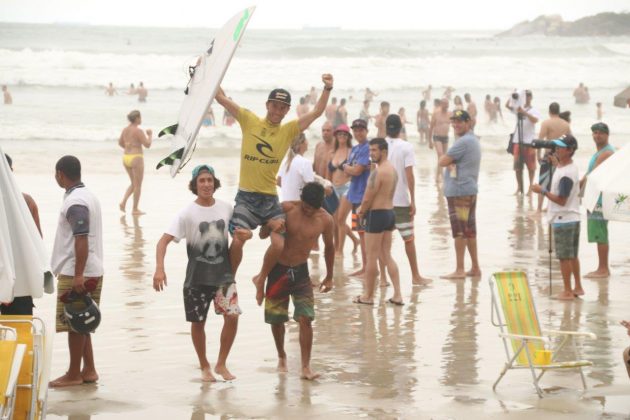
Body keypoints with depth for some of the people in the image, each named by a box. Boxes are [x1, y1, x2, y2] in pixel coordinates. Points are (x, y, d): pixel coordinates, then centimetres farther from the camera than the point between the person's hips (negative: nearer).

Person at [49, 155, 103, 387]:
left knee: (73, 324, -1)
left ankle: (73, 375, 5)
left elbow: (81, 239, -24)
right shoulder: (88, 196, 14)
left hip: (75, 274, -10)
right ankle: (89, 370, 18)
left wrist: (78, 275, -26)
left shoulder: (75, 202, -17)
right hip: (93, 271, 10)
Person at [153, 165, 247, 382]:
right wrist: (159, 269, -32)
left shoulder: (226, 208, 0)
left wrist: (243, 233, -8)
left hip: (223, 273, 2)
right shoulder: (187, 213, -11)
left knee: (232, 316, -10)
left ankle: (221, 364, 7)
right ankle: (204, 366, 26)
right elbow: (163, 241, -17)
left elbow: (237, 230, 18)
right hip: (197, 277, -2)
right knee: (198, 321, 6)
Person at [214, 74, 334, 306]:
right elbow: (221, 97, 1)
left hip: (270, 198, 2)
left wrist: (327, 89, -8)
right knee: (237, 241, -17)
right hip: (246, 196, -2)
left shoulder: (289, 130, 6)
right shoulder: (250, 121, 2)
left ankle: (261, 279, 16)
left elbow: (317, 112, 4)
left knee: (278, 244, -11)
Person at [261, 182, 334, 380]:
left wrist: (329, 277, 14)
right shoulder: (286, 209, -14)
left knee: (305, 319, -12)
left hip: (301, 271, 0)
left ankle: (306, 367, -9)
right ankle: (281, 357, 32)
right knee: (276, 319, 8)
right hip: (278, 269, 0)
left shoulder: (325, 219, -10)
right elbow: (263, 234, -7)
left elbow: (329, 247, 8)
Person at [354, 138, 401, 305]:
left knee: (371, 257, 2)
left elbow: (367, 199, -17)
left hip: (377, 214, -9)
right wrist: (364, 208, 10)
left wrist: (361, 212, 2)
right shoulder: (392, 169, 10)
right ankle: (397, 295, 8)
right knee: (387, 256, 13)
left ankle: (368, 295, 11)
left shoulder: (377, 172, -19)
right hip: (390, 212, 9)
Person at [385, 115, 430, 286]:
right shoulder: (406, 147, -8)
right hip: (401, 200, -2)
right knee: (409, 238, 8)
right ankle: (415, 276, 13)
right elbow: (409, 175, -11)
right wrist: (413, 200, -7)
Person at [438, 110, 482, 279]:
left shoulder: (463, 142, -16)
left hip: (459, 191, -10)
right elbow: (446, 162, 15)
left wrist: (447, 160, 5)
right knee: (470, 231, 13)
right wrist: (451, 162, -6)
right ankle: (475, 268, 17)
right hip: (470, 190, 10)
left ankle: (460, 270, -6)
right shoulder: (473, 140, 17)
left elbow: (442, 162, -15)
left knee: (459, 231, -7)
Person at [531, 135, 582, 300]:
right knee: (572, 255, 17)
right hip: (572, 218, 10)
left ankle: (567, 291, 4)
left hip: (563, 220, -10)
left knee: (564, 257, -1)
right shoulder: (570, 167, 7)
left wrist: (543, 191, -19)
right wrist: (556, 163, 17)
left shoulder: (566, 174, -23)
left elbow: (561, 199, -23)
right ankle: (578, 287, 25)